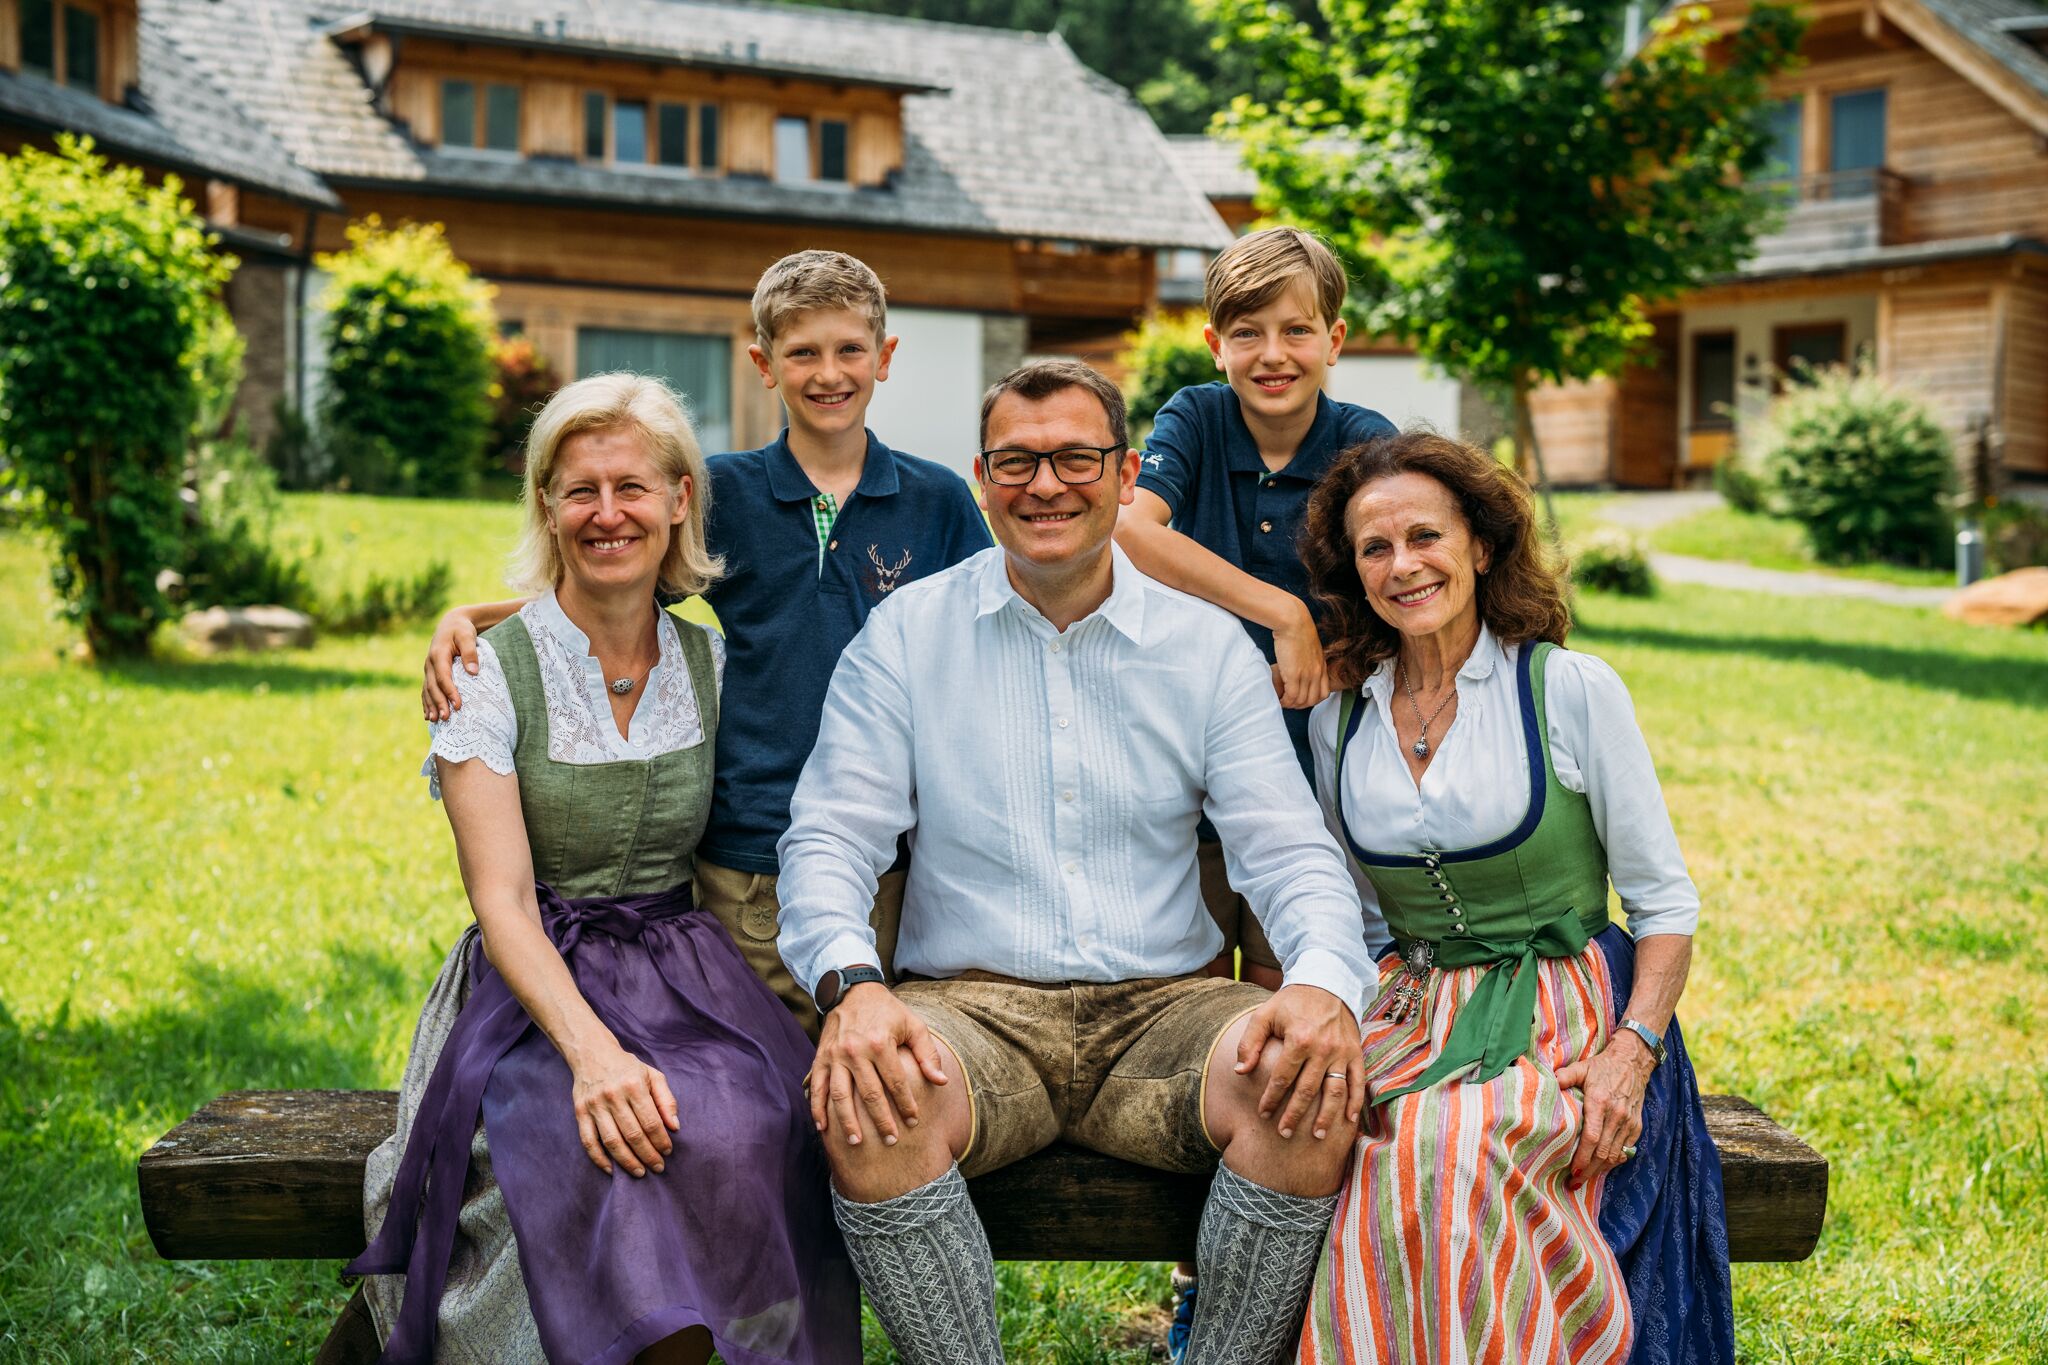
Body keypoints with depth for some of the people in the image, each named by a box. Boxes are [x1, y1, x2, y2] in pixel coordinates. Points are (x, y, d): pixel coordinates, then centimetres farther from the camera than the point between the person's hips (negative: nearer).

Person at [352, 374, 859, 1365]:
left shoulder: (712, 667, 7)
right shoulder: (490, 674, -4)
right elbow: (503, 901, -12)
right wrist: (592, 1048, -28)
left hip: (686, 976, 3)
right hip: (537, 990, -2)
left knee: (734, 1136, -31)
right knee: (614, 1150, -34)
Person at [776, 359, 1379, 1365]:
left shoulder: (1208, 644, 7)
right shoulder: (905, 632, 5)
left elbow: (1289, 848, 1)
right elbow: (829, 838, 0)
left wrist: (1324, 981, -22)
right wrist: (850, 982, -23)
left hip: (1163, 1005, 1)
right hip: (971, 1005, -1)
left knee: (1315, 1092, -29)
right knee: (864, 1109, -33)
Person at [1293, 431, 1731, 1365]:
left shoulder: (1570, 691, -4)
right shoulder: (1339, 720, 8)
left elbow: (1665, 901, -1)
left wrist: (1632, 1052, -15)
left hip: (1563, 1011, -3)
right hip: (1415, 1009, 3)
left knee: (1450, 1155, -34)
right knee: (1350, 1150, -30)